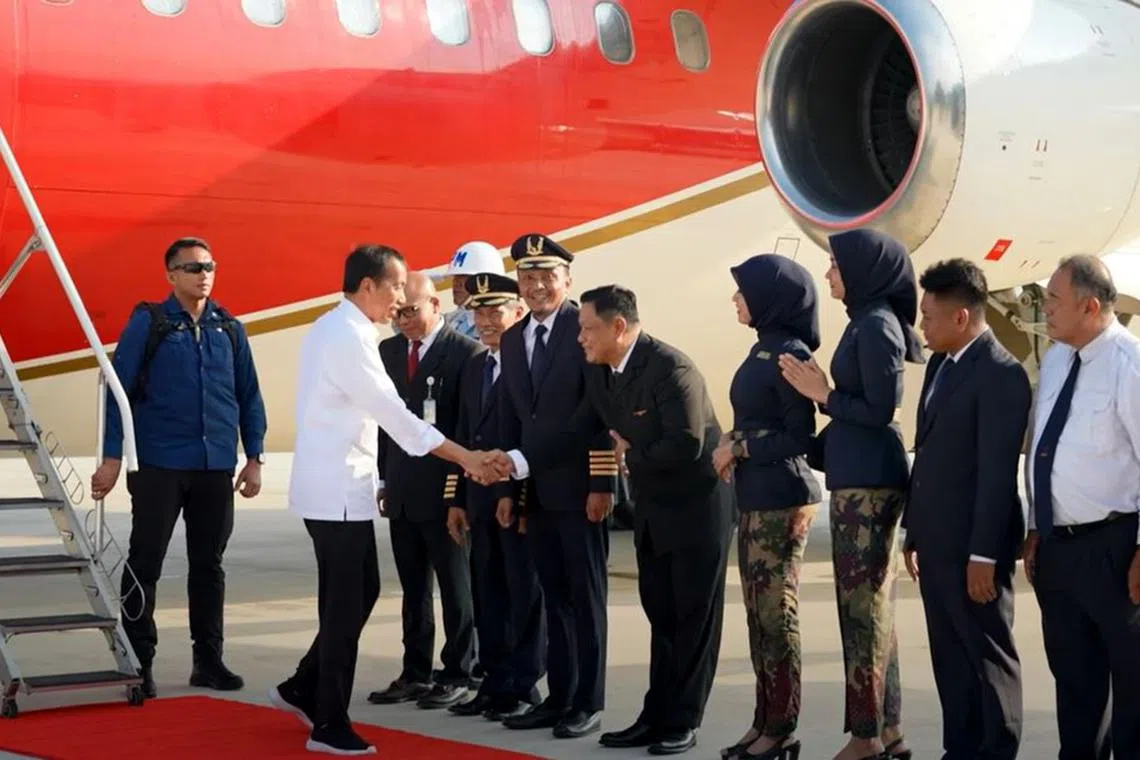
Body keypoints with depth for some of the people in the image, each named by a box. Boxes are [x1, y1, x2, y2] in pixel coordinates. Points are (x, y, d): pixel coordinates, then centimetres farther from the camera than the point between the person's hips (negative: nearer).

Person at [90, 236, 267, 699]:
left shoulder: (230, 329, 9)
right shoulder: (148, 323, -2)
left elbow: (249, 397, 12)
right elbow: (119, 389, -4)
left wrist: (254, 458, 6)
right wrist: (112, 457, -9)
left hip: (216, 467, 4)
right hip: (158, 465, -4)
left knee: (209, 565, 9)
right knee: (145, 563, 1)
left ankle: (208, 661, 18)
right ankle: (139, 663, 9)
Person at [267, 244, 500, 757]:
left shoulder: (332, 329, 12)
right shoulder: (348, 337, -18)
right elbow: (395, 414, -20)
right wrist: (467, 458, -17)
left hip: (336, 485, 10)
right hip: (337, 491, -10)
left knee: (360, 594, 16)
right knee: (345, 605, -2)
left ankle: (304, 688, 24)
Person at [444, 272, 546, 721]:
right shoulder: (475, 367, 16)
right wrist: (456, 499, 14)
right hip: (481, 501, 7)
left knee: (524, 594, 2)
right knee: (488, 595, 11)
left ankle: (524, 686, 10)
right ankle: (495, 682, 19)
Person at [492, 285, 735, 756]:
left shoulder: (669, 367, -24)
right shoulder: (599, 372, 2)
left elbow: (686, 445, -30)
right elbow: (576, 433, 1)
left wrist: (630, 456, -15)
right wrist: (518, 460, -11)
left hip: (697, 505, -8)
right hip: (653, 508, 8)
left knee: (693, 616, 1)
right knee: (660, 615, 13)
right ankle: (657, 716, 20)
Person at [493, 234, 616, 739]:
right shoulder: (512, 340, 13)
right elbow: (510, 419, 15)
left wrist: (601, 484, -16)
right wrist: (507, 488, 11)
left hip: (580, 488, -6)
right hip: (535, 490, 6)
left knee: (586, 598, 2)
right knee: (555, 598, 11)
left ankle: (589, 704, 9)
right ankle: (559, 698, 17)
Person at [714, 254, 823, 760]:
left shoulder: (789, 353, -15)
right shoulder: (763, 348, 12)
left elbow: (800, 437, -15)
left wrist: (737, 447, -10)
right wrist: (735, 446, 3)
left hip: (781, 498, -9)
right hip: (755, 496, 9)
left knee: (777, 613, -3)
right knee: (759, 613, 12)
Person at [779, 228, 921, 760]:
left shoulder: (877, 326, -13)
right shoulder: (867, 322, 15)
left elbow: (881, 410, -18)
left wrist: (823, 394, -9)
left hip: (868, 481, -10)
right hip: (862, 477, 10)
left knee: (861, 605, -5)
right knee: (873, 603, 12)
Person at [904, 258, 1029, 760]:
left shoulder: (1000, 374, -15)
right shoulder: (940, 365, 13)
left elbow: (998, 471, -18)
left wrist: (984, 554, -19)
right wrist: (914, 531, 16)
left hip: (972, 545, -9)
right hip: (938, 542, 9)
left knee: (989, 655, 3)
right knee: (949, 656, 13)